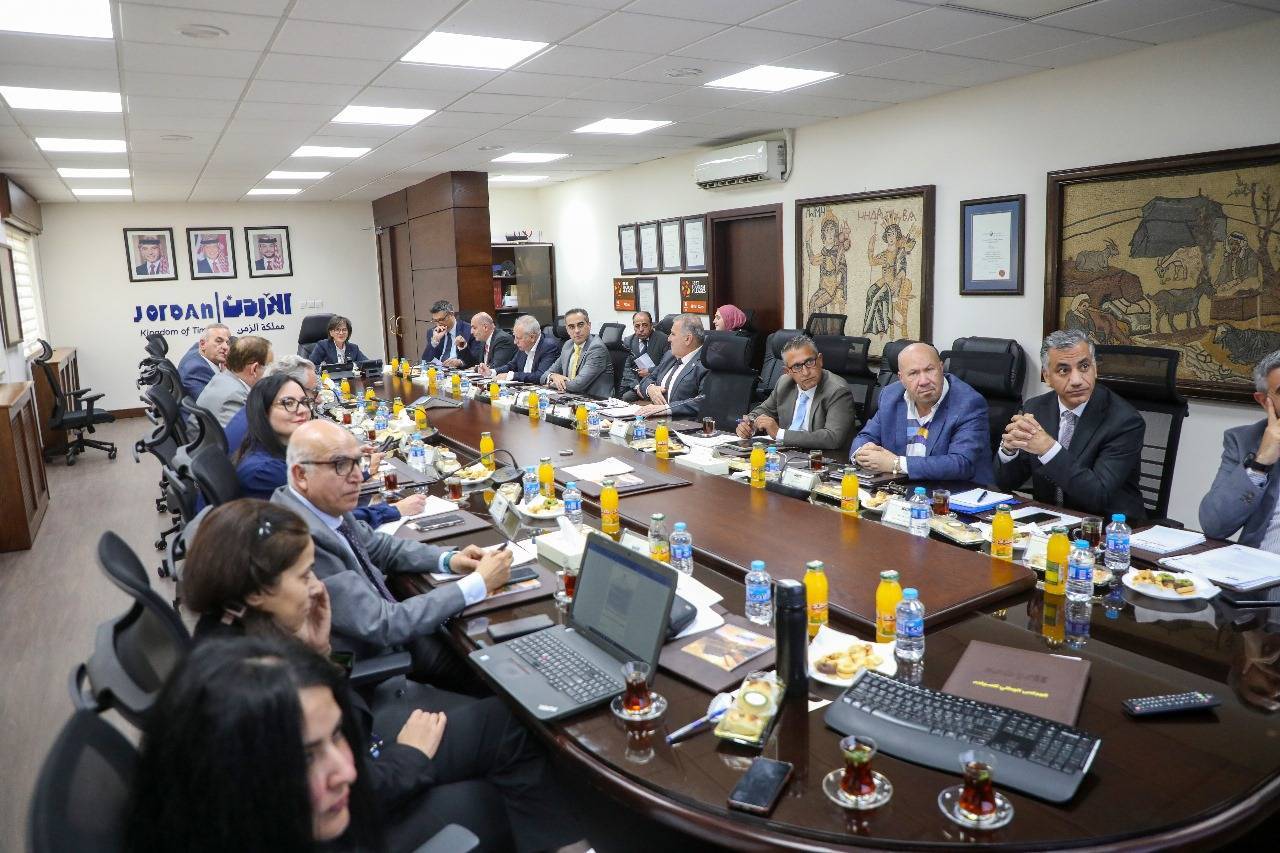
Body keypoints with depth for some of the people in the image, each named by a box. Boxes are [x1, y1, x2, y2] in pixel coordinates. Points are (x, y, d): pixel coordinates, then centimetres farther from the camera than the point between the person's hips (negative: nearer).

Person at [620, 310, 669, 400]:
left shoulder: (663, 339, -2)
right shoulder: (628, 341, 9)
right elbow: (626, 368, 4)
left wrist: (649, 371, -13)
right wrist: (636, 386, -11)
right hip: (634, 384, 4)